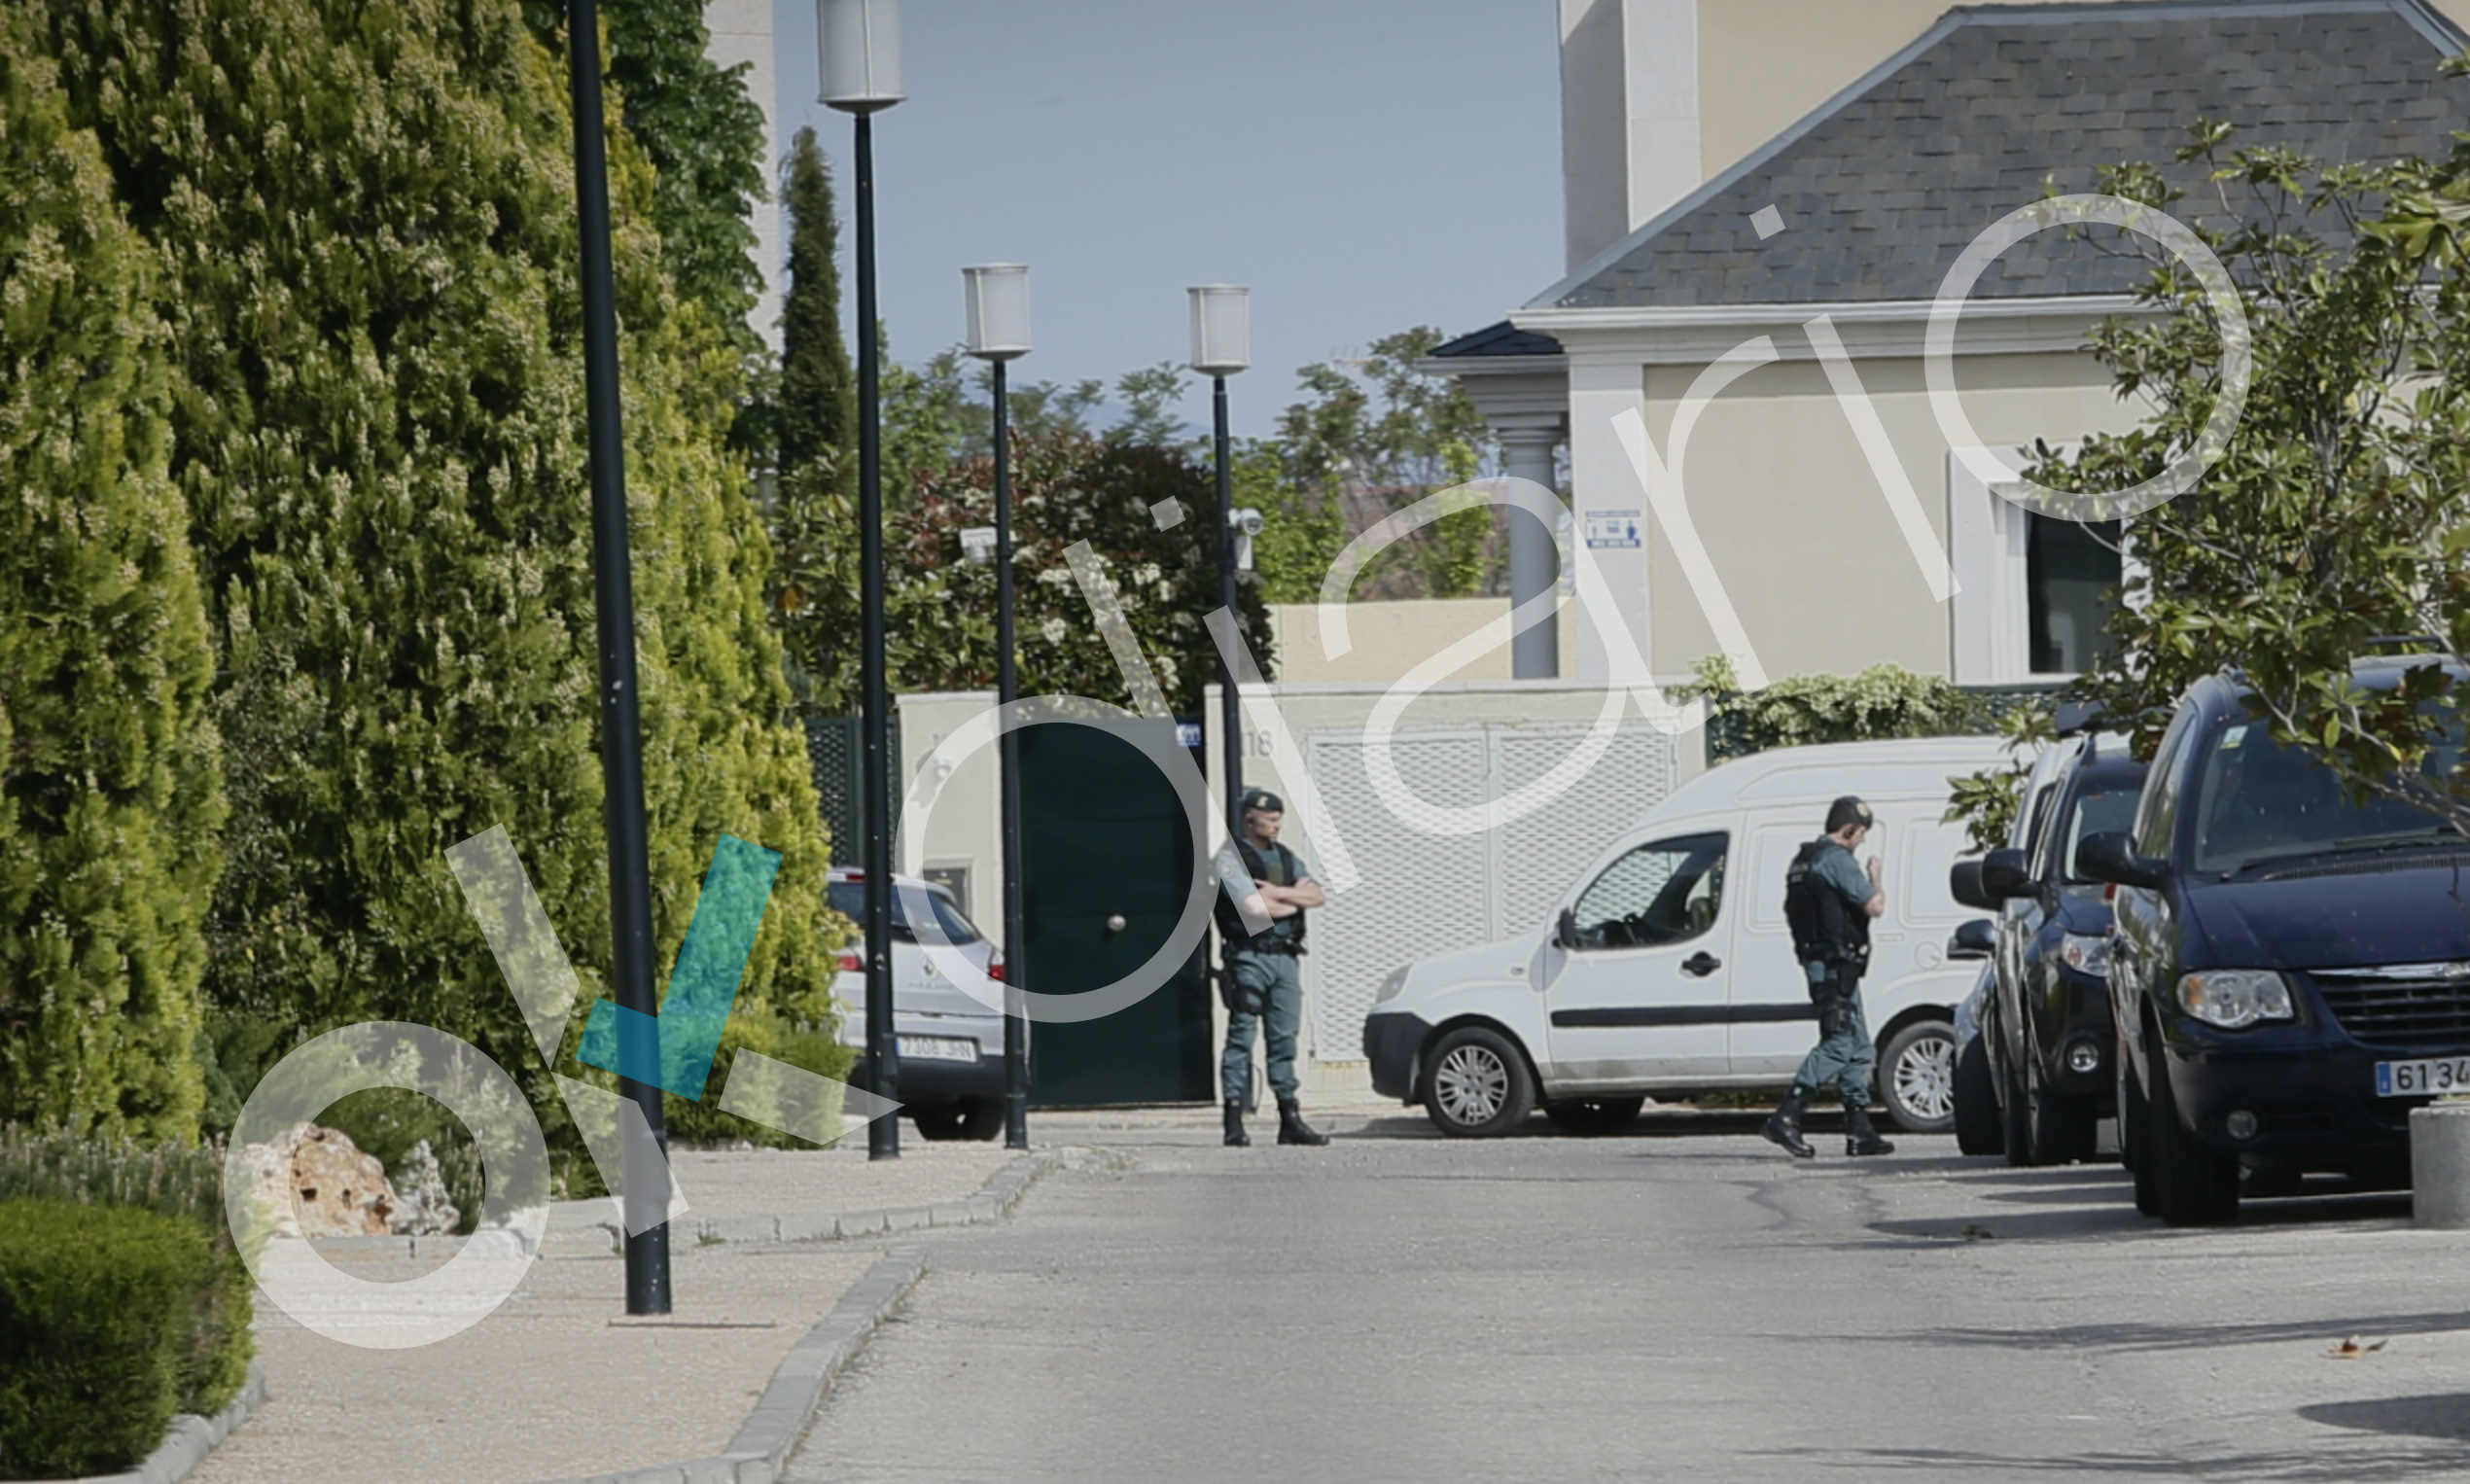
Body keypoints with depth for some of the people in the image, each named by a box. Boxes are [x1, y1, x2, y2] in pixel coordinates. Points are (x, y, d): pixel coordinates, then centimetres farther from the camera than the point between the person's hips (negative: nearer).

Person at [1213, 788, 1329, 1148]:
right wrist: (1294, 901, 1)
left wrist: (1278, 893, -9)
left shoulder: (1286, 858, 18)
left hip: (1285, 956, 7)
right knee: (1242, 1037, -7)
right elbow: (1252, 907, -15)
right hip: (1250, 955, -7)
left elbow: (1317, 896, 6)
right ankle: (1235, 1121, -8)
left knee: (1284, 1037, 7)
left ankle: (1290, 1119, 10)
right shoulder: (1231, 858, -4)